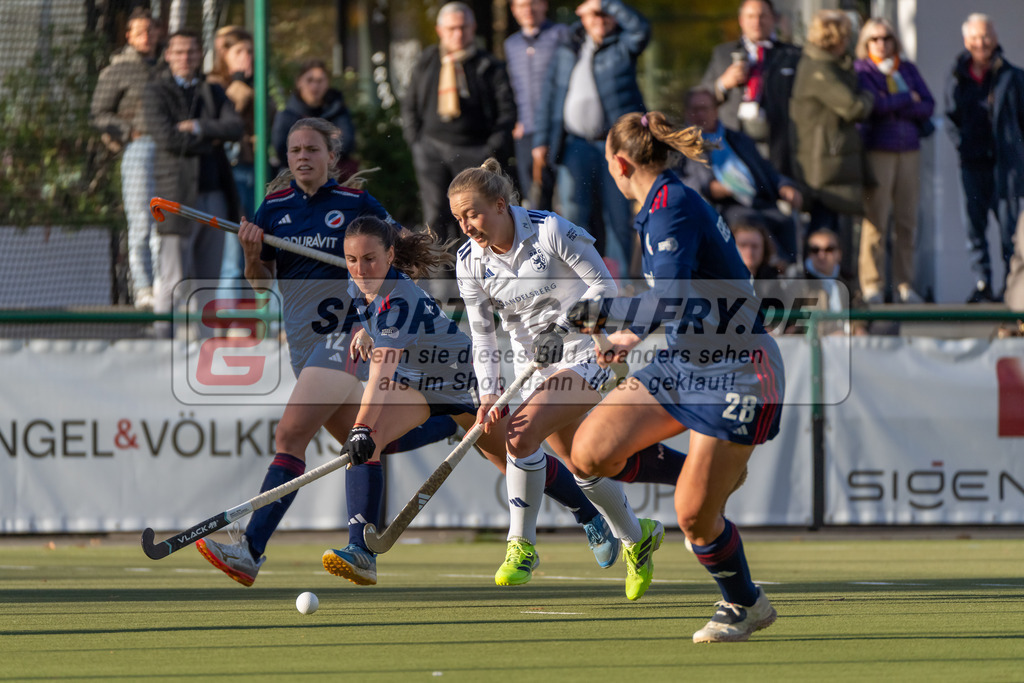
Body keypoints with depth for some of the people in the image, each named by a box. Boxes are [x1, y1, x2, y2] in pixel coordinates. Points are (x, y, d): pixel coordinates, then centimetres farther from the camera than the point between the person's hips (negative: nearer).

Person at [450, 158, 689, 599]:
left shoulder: (550, 231, -18)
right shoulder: (469, 262, -4)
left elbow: (604, 284, -11)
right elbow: (482, 334, 0)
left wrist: (569, 322, -23)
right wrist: (488, 393, -11)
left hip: (585, 352, -5)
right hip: (534, 365, 5)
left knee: (521, 434, -24)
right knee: (580, 464, 7)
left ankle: (522, 544, -11)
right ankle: (635, 538, 31)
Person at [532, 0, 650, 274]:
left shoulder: (622, 46, 2)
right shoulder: (569, 48, 13)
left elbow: (640, 29, -21)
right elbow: (550, 93, 16)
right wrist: (542, 140, 10)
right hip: (576, 143, 3)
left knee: (618, 215, -1)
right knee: (573, 213, -6)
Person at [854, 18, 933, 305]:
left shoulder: (907, 69, 16)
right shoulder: (861, 70, 3)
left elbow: (928, 107, 6)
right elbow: (874, 104, -14)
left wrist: (893, 106, -6)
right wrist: (909, 99, -1)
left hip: (909, 151, 4)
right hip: (876, 150, -4)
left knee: (907, 221, 2)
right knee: (876, 219, -10)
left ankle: (905, 284, 6)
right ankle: (871, 285, -6)